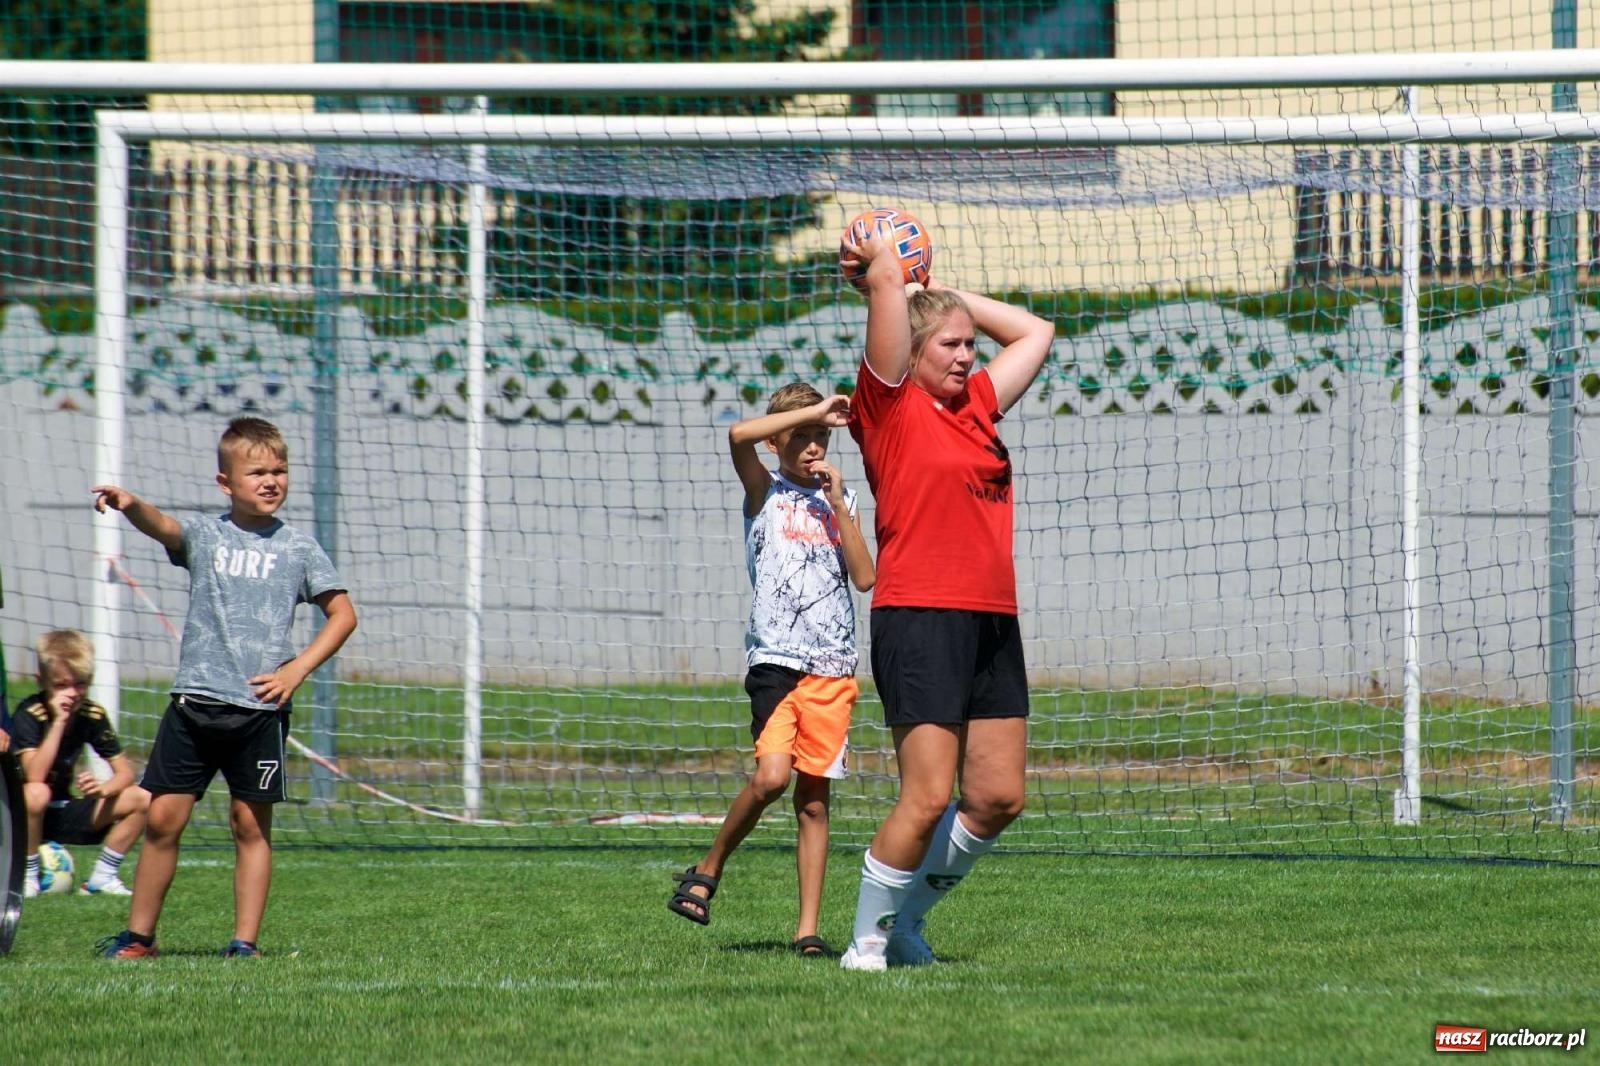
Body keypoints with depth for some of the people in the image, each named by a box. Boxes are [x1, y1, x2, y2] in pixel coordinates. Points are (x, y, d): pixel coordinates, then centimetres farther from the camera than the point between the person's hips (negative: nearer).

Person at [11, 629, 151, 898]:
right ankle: (27, 877, -19)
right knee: (36, 793, -40)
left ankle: (102, 876, -2)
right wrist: (58, 722, -34)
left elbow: (125, 772, -2)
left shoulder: (92, 714, -4)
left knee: (140, 799, -8)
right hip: (23, 816, -5)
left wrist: (104, 789, -25)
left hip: (60, 815, 5)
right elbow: (34, 776, -33)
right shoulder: (29, 714, -20)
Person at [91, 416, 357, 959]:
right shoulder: (204, 534, 4)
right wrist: (132, 506, -40)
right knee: (163, 818, 1)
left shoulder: (297, 548, 5)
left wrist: (296, 670, -3)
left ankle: (245, 940, 8)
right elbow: (164, 527, -17)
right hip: (195, 699, 1)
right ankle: (138, 935, 12)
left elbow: (342, 614, 9)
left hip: (260, 706, 0)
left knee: (251, 823, 2)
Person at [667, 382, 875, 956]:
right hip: (776, 657, -3)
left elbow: (864, 577, 4)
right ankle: (707, 870, 0)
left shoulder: (839, 500, 16)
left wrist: (839, 503, -1)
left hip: (833, 666, 3)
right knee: (771, 776, -21)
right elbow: (740, 436, -14)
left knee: (814, 798, 2)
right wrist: (814, 411, -9)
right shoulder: (766, 492, 6)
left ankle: (808, 929, 4)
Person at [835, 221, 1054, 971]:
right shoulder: (891, 406, -3)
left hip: (993, 625, 8)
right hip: (920, 621, -8)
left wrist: (949, 296, 23)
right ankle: (866, 942, 0)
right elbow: (886, 278, -11)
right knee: (928, 798, -12)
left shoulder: (976, 404, 17)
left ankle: (907, 916, 21)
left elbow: (1034, 334, 30)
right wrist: (879, 260, 11)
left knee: (998, 798, 5)